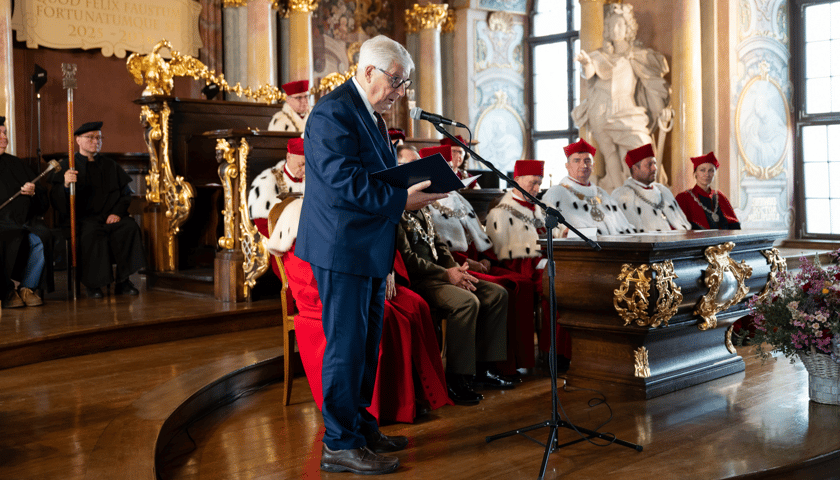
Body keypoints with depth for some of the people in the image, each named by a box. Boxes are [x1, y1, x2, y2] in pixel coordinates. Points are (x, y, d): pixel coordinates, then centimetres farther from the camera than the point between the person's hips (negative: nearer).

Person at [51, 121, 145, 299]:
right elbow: (57, 201, -3)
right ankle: (92, 284, -22)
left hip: (110, 217, 3)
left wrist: (117, 212, -6)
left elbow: (126, 194, 14)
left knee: (129, 226, -28)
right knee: (92, 231, -37)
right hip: (81, 218, -3)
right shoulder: (66, 166, 7)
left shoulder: (110, 166, 18)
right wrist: (65, 185, -26)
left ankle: (123, 281, -21)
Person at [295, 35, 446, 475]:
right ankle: (339, 445, 8)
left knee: (366, 343, 17)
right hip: (341, 247, -10)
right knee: (346, 345, -3)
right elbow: (344, 181, -25)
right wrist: (401, 199, -24)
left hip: (368, 248, 10)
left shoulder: (370, 113, 16)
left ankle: (360, 427, 30)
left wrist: (411, 191, 8)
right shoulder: (334, 112, -16)